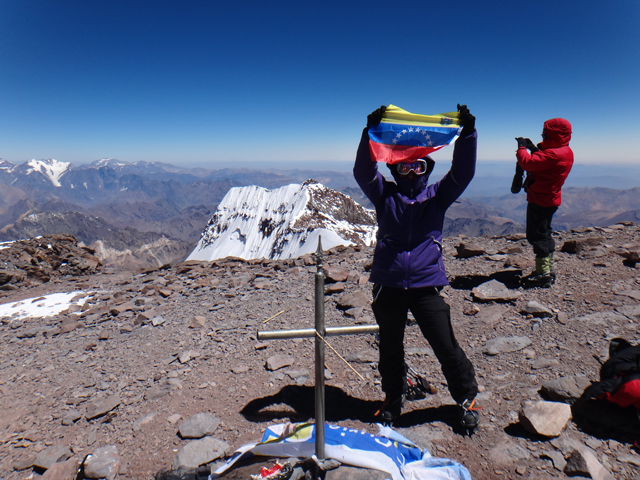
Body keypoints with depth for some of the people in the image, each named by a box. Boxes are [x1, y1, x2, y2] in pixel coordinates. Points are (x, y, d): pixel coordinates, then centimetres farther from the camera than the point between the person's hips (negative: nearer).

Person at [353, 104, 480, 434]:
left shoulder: (437, 195, 8)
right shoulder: (385, 196, 6)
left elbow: (463, 172, -3)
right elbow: (363, 172, -8)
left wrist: (468, 133, -13)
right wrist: (371, 132, -19)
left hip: (426, 286, 0)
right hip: (388, 286, 1)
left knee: (446, 347, 3)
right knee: (390, 348, 15)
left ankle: (467, 398, 28)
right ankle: (393, 397, 39)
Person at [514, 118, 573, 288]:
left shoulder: (553, 154, -24)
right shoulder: (566, 151, 9)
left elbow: (527, 163, -30)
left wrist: (522, 147, -12)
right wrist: (534, 149, 8)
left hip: (540, 199, -10)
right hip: (549, 199, 10)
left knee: (538, 235, -4)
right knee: (544, 234, 19)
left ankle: (543, 275, 1)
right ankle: (549, 270, 29)